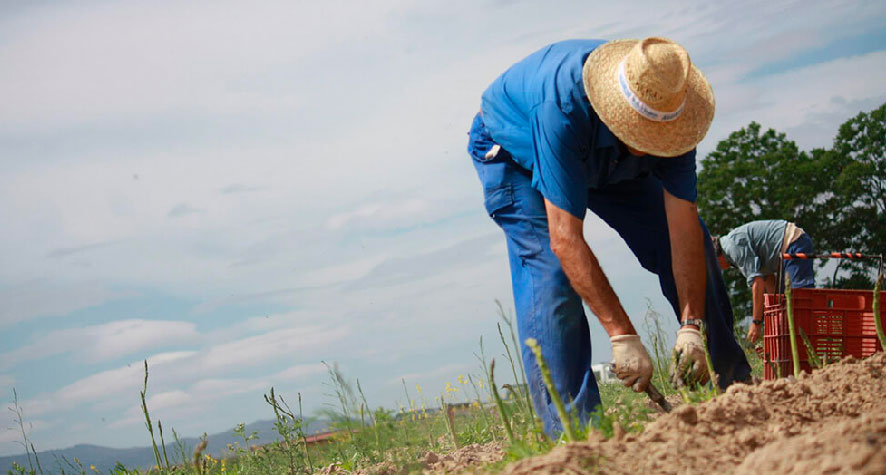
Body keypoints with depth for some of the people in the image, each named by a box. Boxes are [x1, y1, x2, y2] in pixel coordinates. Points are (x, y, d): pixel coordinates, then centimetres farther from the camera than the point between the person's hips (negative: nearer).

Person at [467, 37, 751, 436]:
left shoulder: (667, 109, -31)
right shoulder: (563, 107, -46)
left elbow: (683, 225, -28)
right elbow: (565, 240, -46)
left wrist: (692, 324, -35)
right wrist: (622, 335, -47)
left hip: (607, 161, 5)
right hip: (513, 151, -5)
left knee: (692, 245, -2)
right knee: (549, 271, -26)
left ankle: (733, 386, 14)